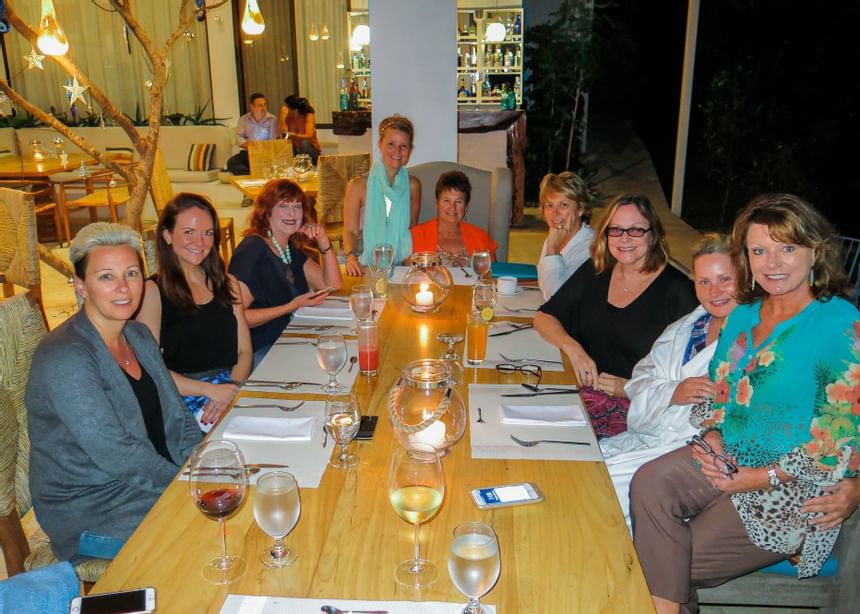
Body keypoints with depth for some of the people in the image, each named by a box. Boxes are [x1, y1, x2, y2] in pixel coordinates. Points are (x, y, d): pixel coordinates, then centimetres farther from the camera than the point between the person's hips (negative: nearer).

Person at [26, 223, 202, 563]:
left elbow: (179, 420, 7)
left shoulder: (140, 336, 6)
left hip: (159, 480, 8)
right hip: (89, 507, -8)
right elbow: (117, 453, -24)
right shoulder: (64, 358, -21)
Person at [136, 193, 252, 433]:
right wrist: (209, 390, -17)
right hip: (183, 399, -5)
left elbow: (244, 350, 12)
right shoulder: (153, 291, 1)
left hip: (233, 388, 5)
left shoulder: (227, 283, 17)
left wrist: (232, 388, -9)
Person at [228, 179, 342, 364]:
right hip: (259, 354, -8)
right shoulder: (253, 249, -15)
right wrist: (292, 306, -20)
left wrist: (323, 241, 0)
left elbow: (333, 285, 12)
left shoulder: (290, 248, 11)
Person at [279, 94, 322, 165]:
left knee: (304, 142, -35)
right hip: (296, 151, 5)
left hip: (311, 150, -5)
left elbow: (309, 136, -27)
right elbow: (283, 132, -9)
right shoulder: (289, 117, -2)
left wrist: (294, 135, -40)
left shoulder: (309, 115, -15)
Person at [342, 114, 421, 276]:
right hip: (366, 265, -1)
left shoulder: (412, 185, 5)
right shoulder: (358, 185, -3)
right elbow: (350, 231, -5)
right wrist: (351, 256, -24)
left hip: (401, 265, 1)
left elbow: (412, 229, 11)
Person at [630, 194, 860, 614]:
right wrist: (713, 440, -6)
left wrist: (762, 478, -17)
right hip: (729, 459, 6)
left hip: (797, 487, -5)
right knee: (649, 482, -20)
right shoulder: (744, 314, 7)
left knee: (684, 558, -12)